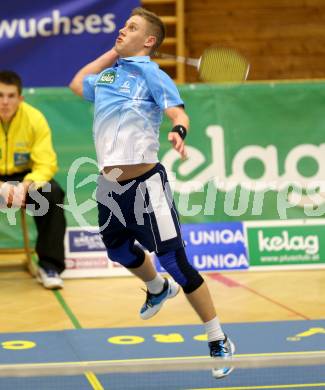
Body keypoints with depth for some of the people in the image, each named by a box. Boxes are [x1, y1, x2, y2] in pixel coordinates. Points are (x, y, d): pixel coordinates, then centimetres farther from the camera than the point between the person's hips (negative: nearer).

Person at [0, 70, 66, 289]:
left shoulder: (35, 119, -15)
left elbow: (46, 164, -17)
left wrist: (26, 186, -36)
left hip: (23, 175, 1)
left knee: (52, 194, -28)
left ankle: (49, 265, -17)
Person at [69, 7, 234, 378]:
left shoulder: (153, 75, -6)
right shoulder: (108, 73, 15)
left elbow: (179, 113, -20)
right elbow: (77, 84, 35)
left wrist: (178, 132, -43)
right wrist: (111, 53, 24)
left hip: (145, 185, -8)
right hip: (109, 186, 8)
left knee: (175, 263, -10)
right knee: (119, 250, 27)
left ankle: (219, 342, 2)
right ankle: (158, 288, 58)